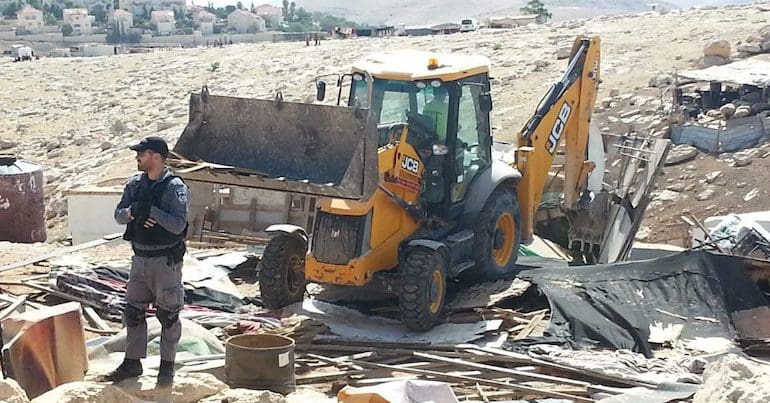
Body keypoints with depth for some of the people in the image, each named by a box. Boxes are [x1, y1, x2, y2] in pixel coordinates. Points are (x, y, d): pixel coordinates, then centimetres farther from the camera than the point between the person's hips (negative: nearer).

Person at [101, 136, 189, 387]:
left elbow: (178, 225, -21)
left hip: (165, 260, -6)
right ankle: (132, 363, 24)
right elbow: (118, 215, 1)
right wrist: (132, 211, -19)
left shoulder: (174, 187, -13)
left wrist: (151, 210, -25)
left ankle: (167, 366, 16)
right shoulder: (135, 184, 7)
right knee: (133, 312, 12)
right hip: (140, 258, 7)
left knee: (168, 315, 4)